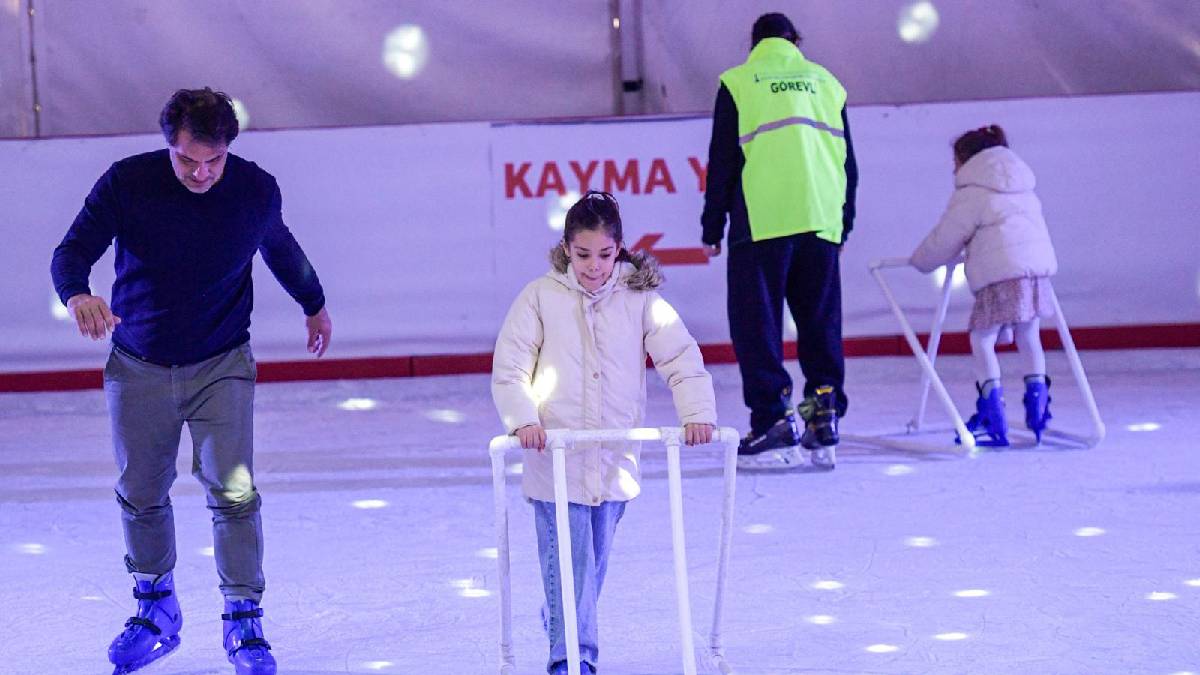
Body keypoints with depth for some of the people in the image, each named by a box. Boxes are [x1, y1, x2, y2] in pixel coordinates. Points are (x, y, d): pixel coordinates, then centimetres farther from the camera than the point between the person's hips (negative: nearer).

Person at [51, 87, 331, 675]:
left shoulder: (256, 190, -9)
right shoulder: (127, 182, -14)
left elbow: (280, 249, 12)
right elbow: (72, 251, -15)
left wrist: (314, 305, 30)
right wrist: (78, 296, -39)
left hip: (221, 363, -1)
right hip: (138, 366, 1)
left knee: (233, 490, -12)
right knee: (140, 494, 10)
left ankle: (244, 622, 0)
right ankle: (155, 611, 31)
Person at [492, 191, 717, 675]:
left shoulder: (639, 298, 3)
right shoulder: (541, 297, -1)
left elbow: (681, 358, 1)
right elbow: (509, 370, -2)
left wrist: (697, 412, -15)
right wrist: (524, 419, -18)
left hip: (616, 461, 2)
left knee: (595, 559, 14)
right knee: (567, 558, -6)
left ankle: (561, 627, 36)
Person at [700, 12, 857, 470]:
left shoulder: (737, 84, 5)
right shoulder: (826, 83, 16)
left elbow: (722, 163, 2)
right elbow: (848, 165, 17)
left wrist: (712, 230, 8)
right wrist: (844, 224, 25)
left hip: (760, 223, -3)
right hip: (821, 223, 3)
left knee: (756, 326, 1)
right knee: (821, 324, 11)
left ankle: (773, 424, -6)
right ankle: (825, 416, 4)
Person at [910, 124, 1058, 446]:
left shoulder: (970, 194, 3)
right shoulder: (1024, 187, 25)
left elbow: (944, 240, 5)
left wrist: (920, 260, 24)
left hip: (1000, 274, -7)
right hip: (1039, 266, 7)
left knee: (982, 339, 2)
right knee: (1028, 336, 20)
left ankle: (993, 417, -6)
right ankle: (1037, 407, 17)